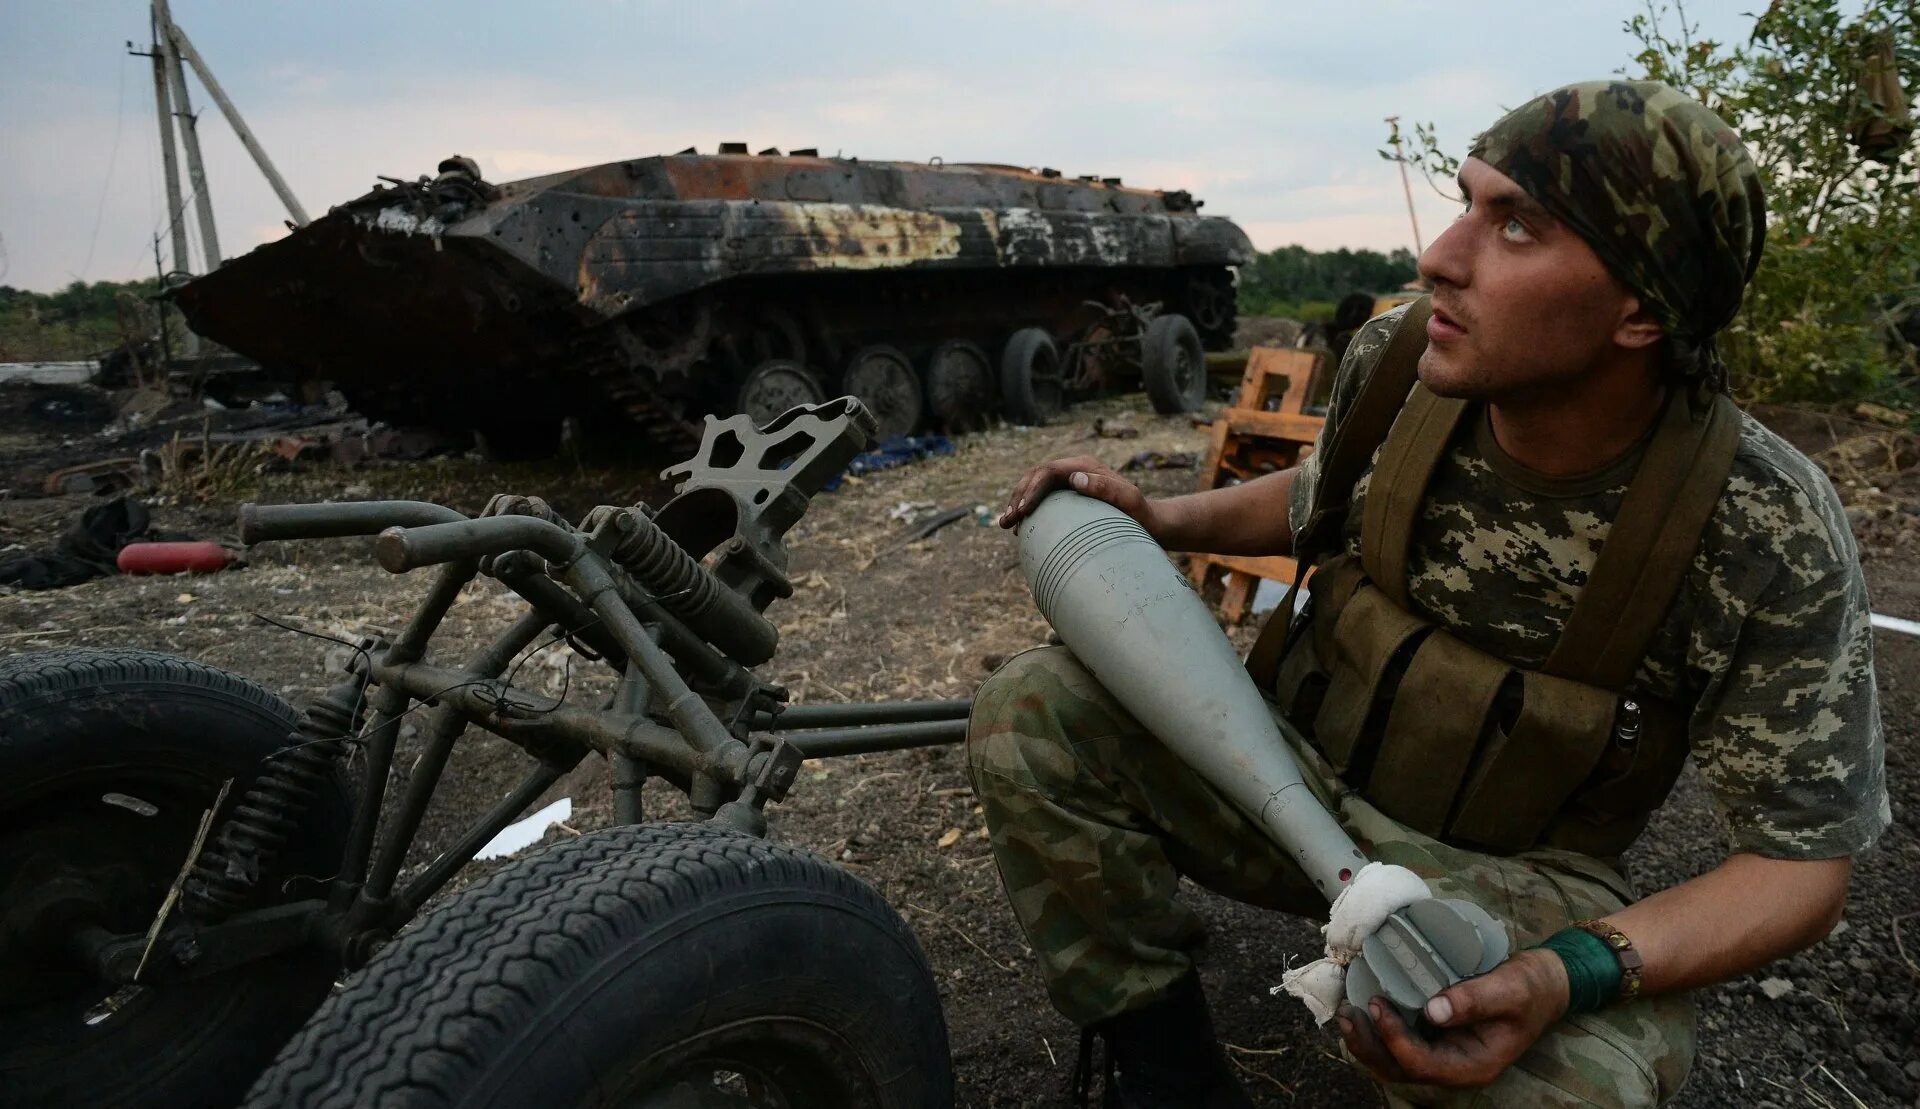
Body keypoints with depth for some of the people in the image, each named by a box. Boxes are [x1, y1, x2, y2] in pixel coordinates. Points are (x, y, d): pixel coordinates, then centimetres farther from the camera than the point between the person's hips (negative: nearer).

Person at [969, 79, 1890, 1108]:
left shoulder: (1771, 538, -20)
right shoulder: (1394, 359, -12)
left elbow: (1801, 860, -13)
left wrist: (1572, 974, -32)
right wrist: (1163, 520, -6)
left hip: (1507, 874, -3)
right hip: (1298, 770, 4)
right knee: (1030, 708, -17)